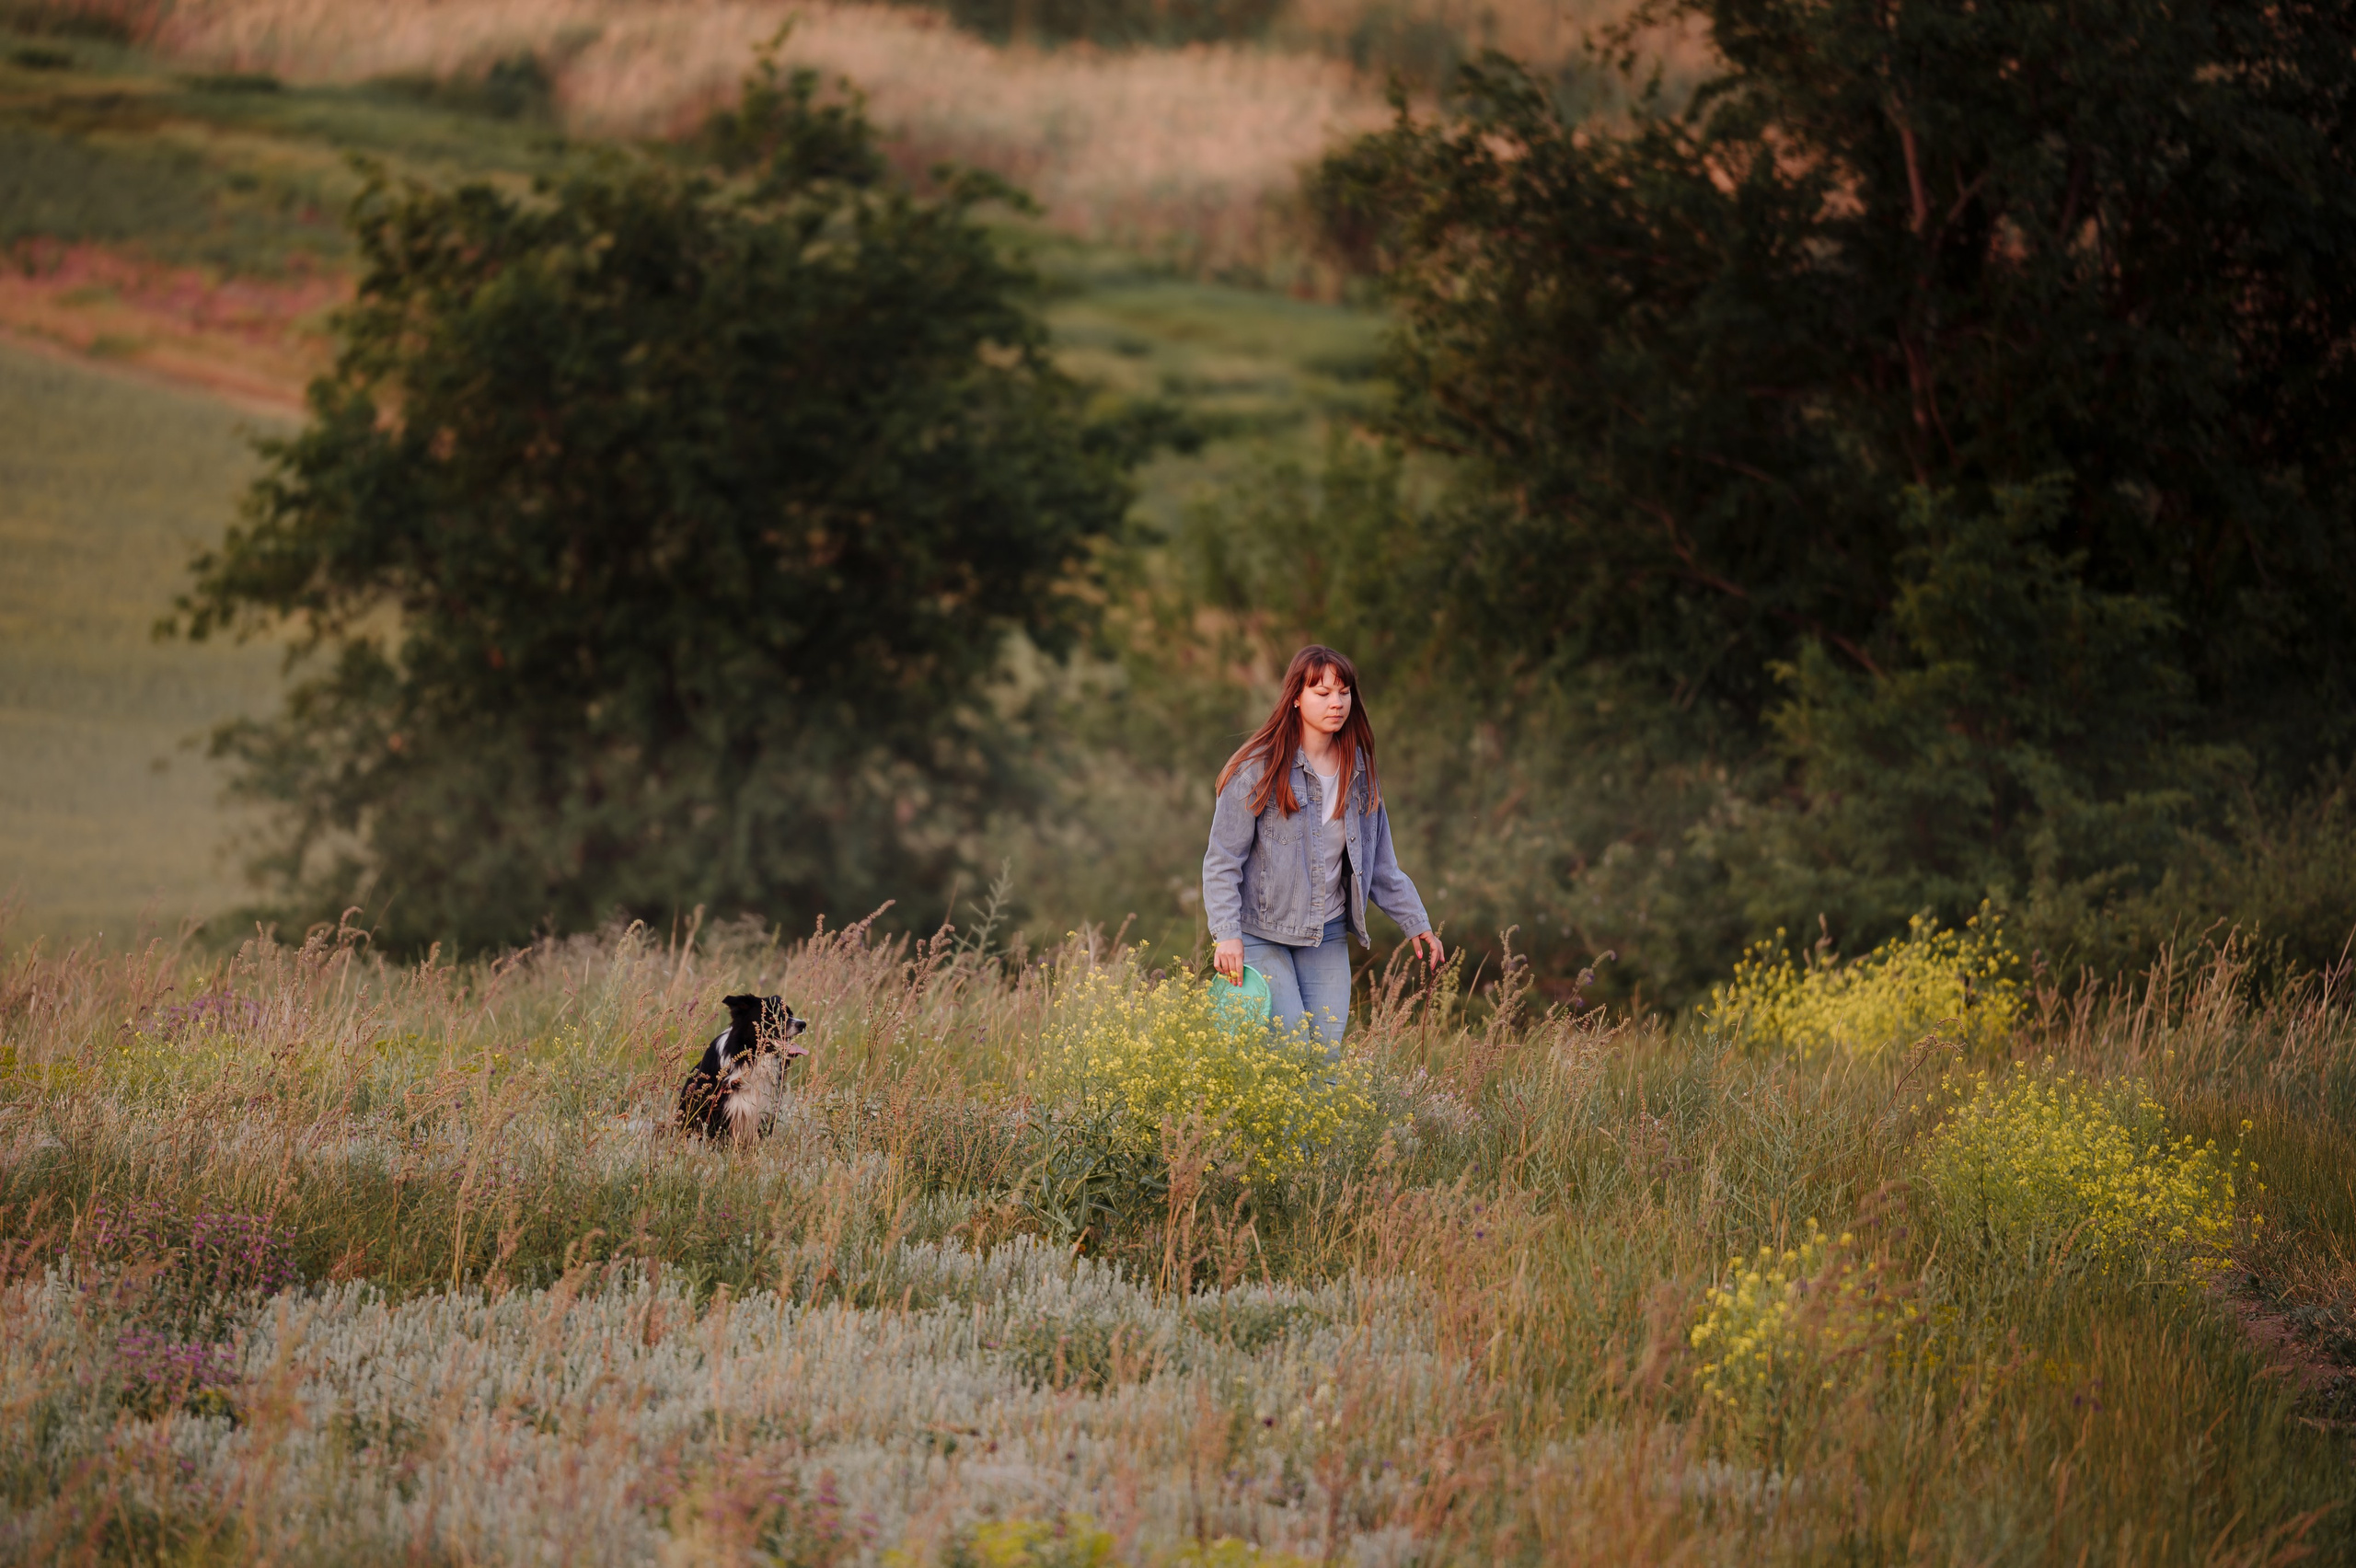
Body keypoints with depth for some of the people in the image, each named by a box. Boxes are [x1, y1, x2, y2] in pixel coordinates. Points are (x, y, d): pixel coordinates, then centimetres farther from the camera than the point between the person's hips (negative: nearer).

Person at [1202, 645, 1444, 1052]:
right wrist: (1227, 934, -16)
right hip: (1261, 936, -5)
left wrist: (1414, 921, 12)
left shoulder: (1357, 771, 8)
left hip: (1328, 937, 5)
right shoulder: (1259, 768, -10)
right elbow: (1222, 861, -8)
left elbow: (1379, 862, 18)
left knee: (1327, 1052, -2)